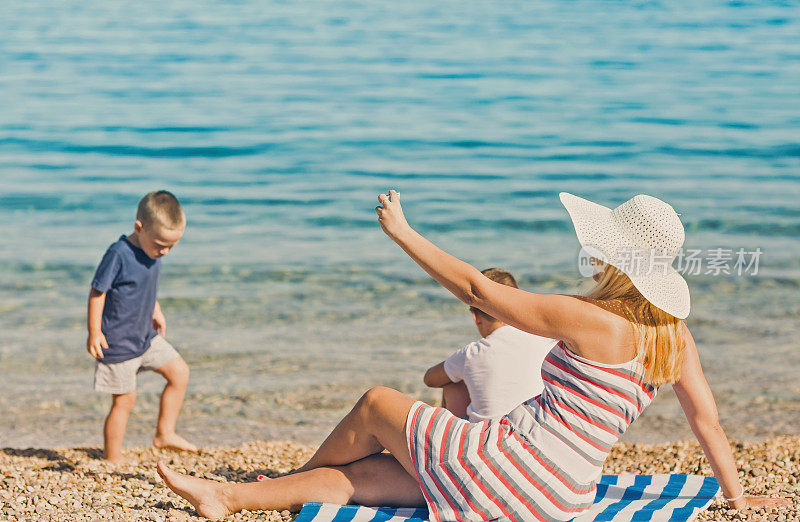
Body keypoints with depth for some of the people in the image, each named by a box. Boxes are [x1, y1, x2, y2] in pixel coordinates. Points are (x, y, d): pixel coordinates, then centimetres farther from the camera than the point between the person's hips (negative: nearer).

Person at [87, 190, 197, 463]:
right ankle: (112, 460, 11)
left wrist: (156, 312, 20)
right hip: (118, 343, -8)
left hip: (145, 336, 8)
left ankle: (165, 434, 18)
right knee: (125, 400, -1)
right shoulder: (118, 254, -24)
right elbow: (97, 292, -19)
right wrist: (94, 332, -18)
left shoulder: (153, 251, 1)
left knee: (180, 372, 8)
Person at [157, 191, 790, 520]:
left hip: (502, 464, -8)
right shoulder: (674, 335, 4)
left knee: (375, 405, 12)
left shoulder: (594, 322, -17)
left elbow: (479, 290, -12)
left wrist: (403, 233, -3)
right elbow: (708, 418, 3)